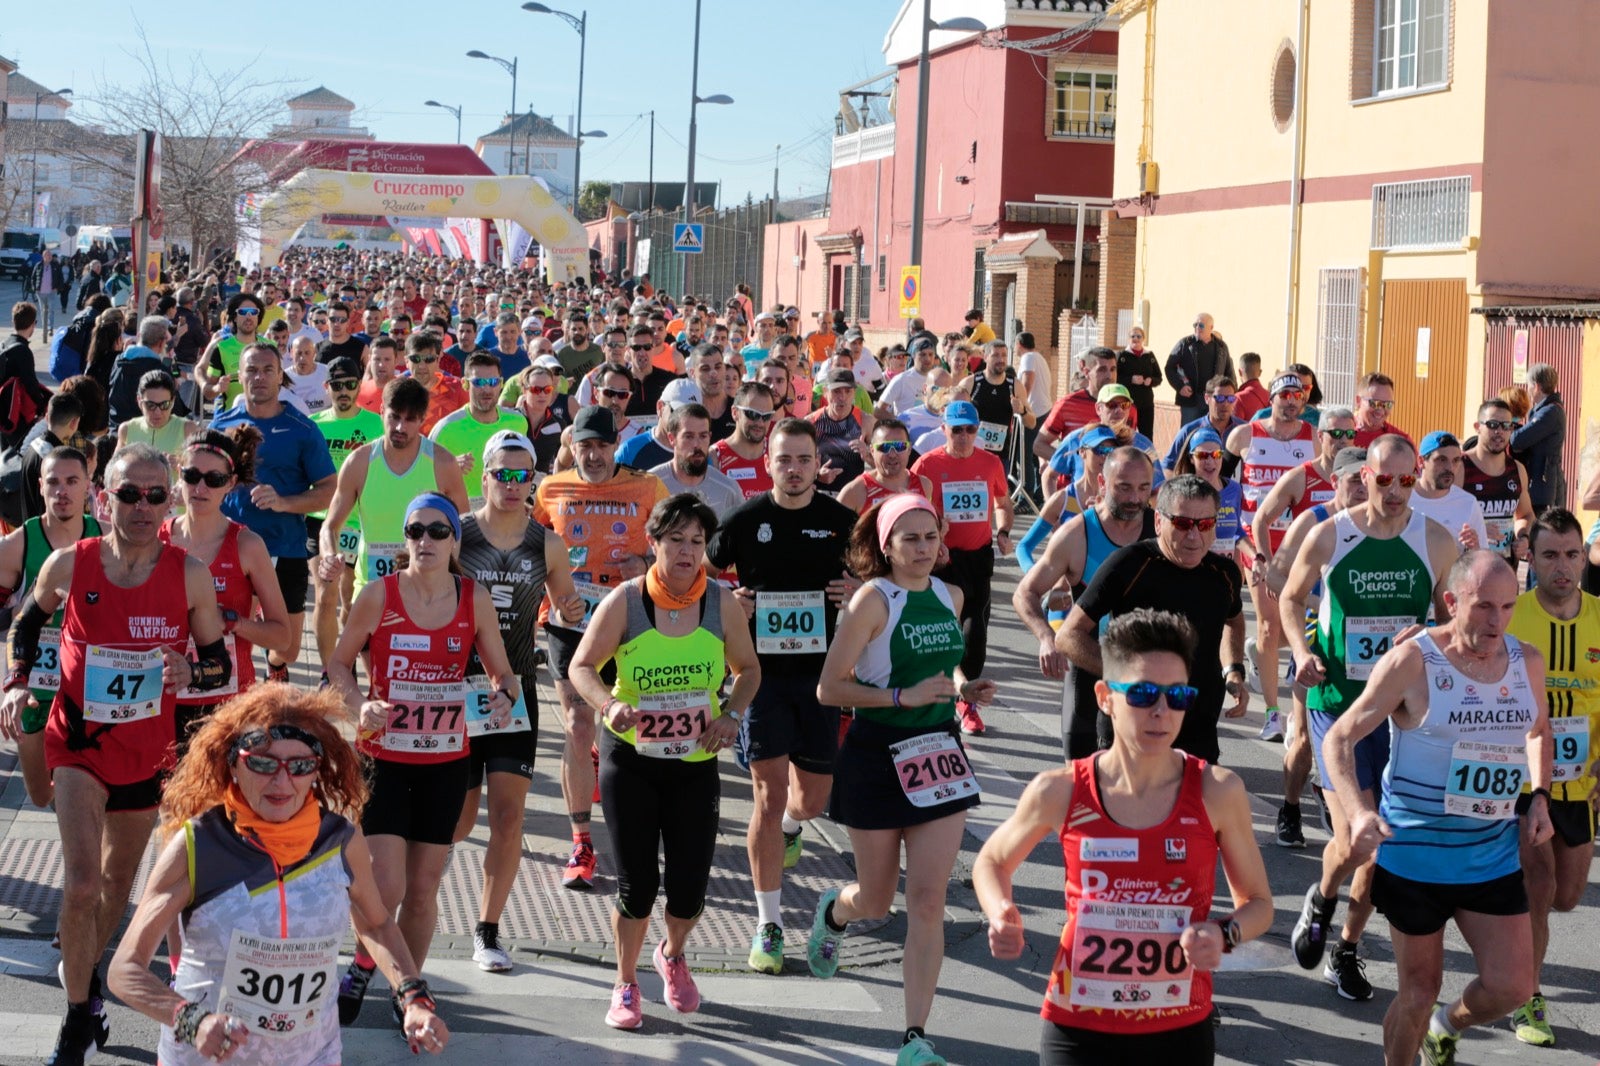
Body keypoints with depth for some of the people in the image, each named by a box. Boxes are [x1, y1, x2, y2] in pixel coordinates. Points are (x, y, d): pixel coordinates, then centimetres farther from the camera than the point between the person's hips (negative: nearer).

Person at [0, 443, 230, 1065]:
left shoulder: (189, 576, -13)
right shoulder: (68, 566, -13)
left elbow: (221, 665, -3)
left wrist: (190, 673, -24)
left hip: (147, 751, 2)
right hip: (79, 744, -2)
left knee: (117, 881, 20)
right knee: (81, 885, -16)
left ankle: (84, 972, 47)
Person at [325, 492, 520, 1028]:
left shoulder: (475, 600, -2)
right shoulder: (379, 595, -8)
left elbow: (502, 672, 7)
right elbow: (339, 663, 2)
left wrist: (504, 696, -16)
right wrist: (359, 705, -16)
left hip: (446, 762, 2)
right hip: (383, 757, -2)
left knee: (424, 888, 9)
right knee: (386, 886, -9)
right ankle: (362, 967, 20)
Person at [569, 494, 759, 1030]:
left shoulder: (722, 603, -3)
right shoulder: (625, 601, -10)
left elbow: (748, 669, 10)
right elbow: (582, 667, -6)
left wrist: (732, 714, -8)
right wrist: (610, 705, -25)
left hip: (695, 764, 2)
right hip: (631, 759, -2)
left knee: (689, 886, 1)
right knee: (637, 883, -2)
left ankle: (673, 956, 36)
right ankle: (626, 984, 23)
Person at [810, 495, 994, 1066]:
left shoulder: (950, 597, 5)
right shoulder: (873, 599, -12)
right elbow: (829, 689, -16)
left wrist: (963, 688, 3)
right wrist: (903, 696, -23)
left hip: (939, 755, 4)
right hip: (877, 757, -4)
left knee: (928, 901, -4)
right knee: (876, 901, 12)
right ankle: (833, 911, 50)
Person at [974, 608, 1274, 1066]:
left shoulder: (1218, 792, -9)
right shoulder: (1060, 792, -8)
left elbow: (1257, 903, 5)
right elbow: (991, 862, 11)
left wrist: (1223, 935, -16)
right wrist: (1002, 917, -10)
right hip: (1078, 1028, -1)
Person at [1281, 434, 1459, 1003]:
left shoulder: (1437, 542, -3)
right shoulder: (1328, 537, -6)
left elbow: (1453, 617, 10)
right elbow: (1291, 598, 10)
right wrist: (1303, 651, -7)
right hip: (1336, 699, -2)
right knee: (1353, 838, -13)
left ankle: (1347, 950, 28)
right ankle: (1322, 899, 22)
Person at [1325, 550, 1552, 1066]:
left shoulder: (1527, 661, 1)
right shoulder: (1412, 662, -15)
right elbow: (1339, 739, -11)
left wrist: (1539, 797, 5)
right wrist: (1360, 810, -27)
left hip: (1494, 855, 4)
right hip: (1415, 854, -4)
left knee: (1512, 987, -1)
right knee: (1420, 989, 6)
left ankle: (1447, 1024, 32)